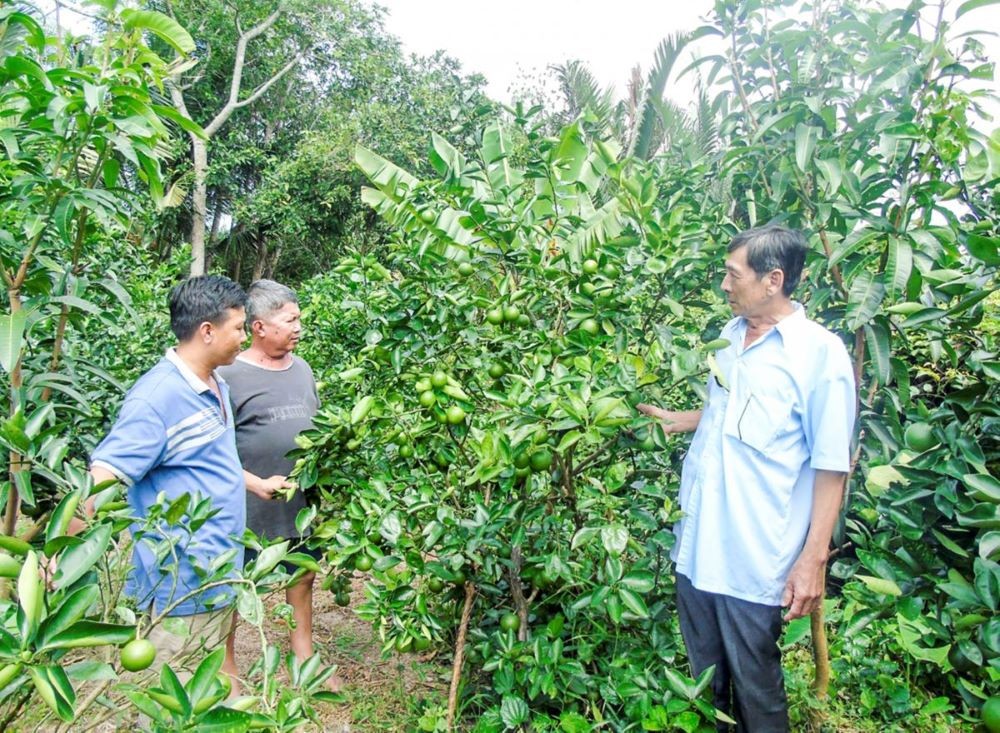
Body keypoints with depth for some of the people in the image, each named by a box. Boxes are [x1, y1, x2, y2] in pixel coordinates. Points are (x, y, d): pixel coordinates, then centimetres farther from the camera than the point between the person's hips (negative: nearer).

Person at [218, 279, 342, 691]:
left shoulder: (301, 368, 6)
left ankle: (304, 659, 39)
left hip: (303, 504, 7)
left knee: (302, 579, 20)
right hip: (250, 509, -6)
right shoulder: (232, 376, -15)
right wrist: (259, 484, -21)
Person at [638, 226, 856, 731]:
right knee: (702, 676, 22)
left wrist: (813, 560, -14)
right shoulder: (730, 336, 7)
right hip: (695, 547, 7)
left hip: (754, 561, -6)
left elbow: (830, 467, -13)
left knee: (755, 688, 13)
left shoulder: (820, 353, -14)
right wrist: (677, 420, 9)